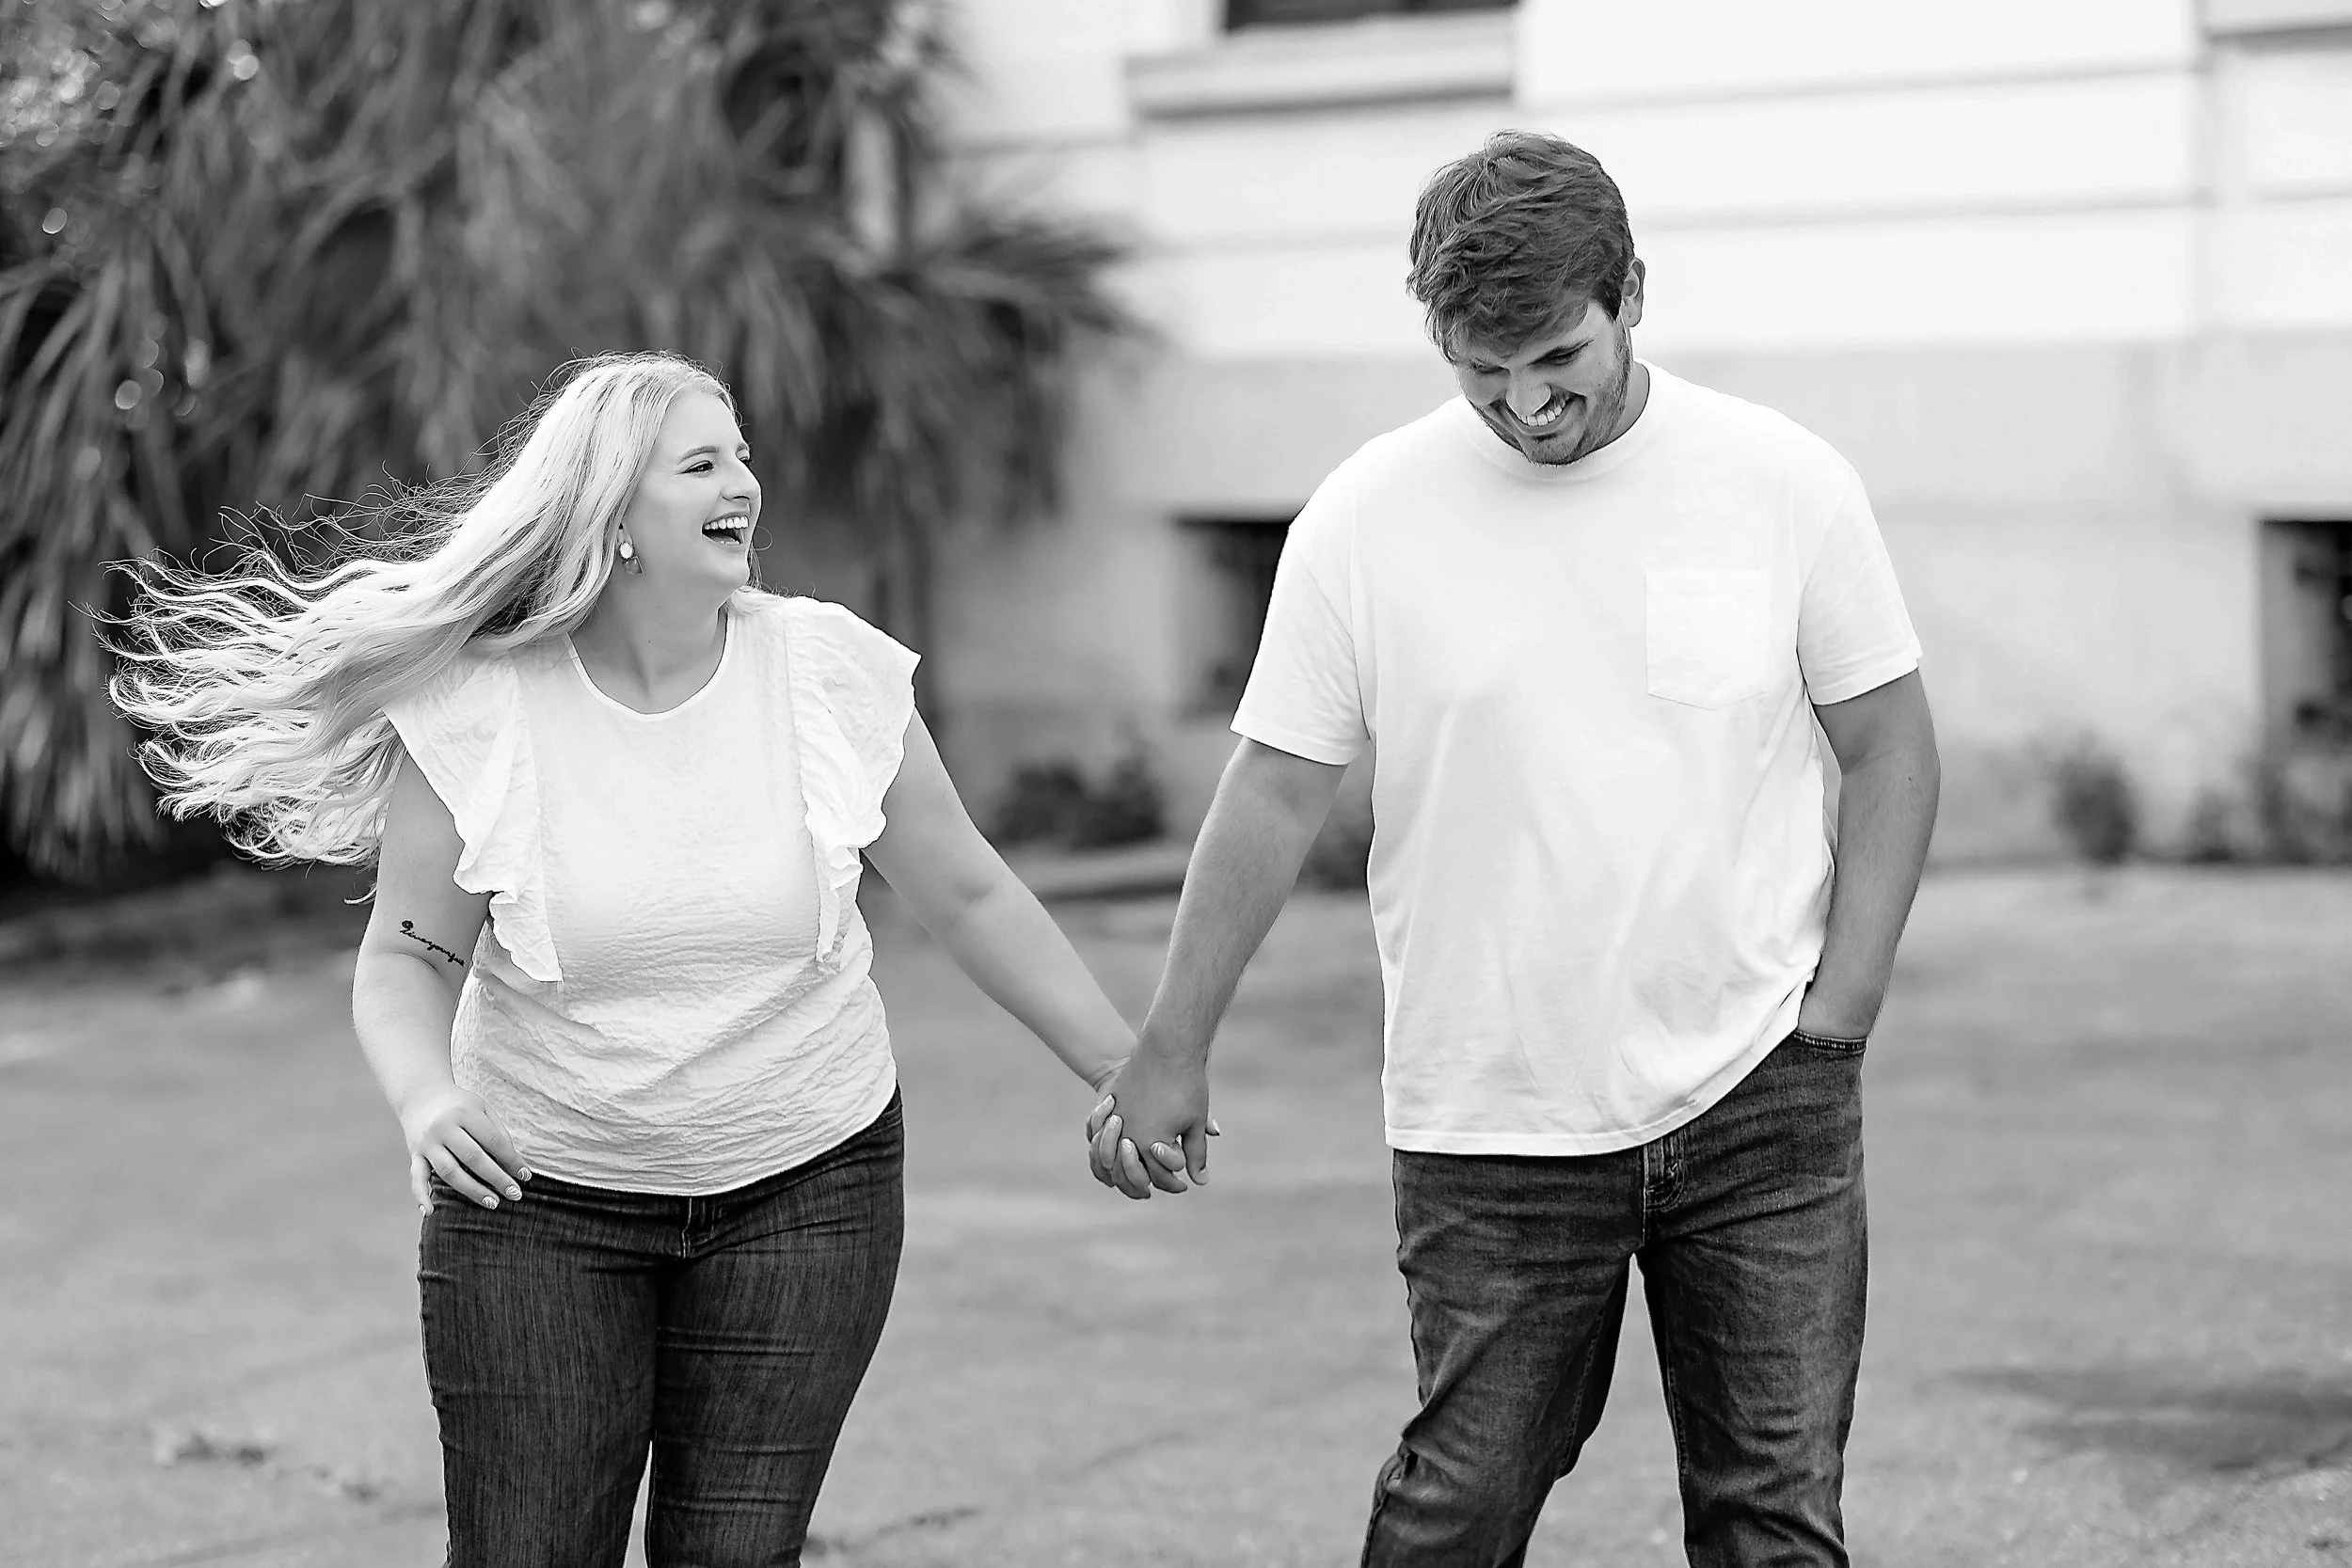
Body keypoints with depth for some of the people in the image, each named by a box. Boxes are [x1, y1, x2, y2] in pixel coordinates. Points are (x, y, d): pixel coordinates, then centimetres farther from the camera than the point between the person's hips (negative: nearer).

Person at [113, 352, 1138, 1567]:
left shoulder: (832, 670, -7)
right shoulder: (478, 708, -12)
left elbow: (967, 895, 4)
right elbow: (406, 957, -4)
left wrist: (1129, 1073, 7)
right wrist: (425, 1100, -25)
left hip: (803, 1184, 1)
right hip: (539, 1196, -1)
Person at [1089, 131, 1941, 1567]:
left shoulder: (1787, 484, -3)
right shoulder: (1365, 518, -4)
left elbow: (1891, 752, 5)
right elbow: (1275, 798, 3)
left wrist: (1836, 1018, -3)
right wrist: (1172, 1054, 5)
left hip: (1759, 1105, 1)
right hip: (1492, 1127, 0)